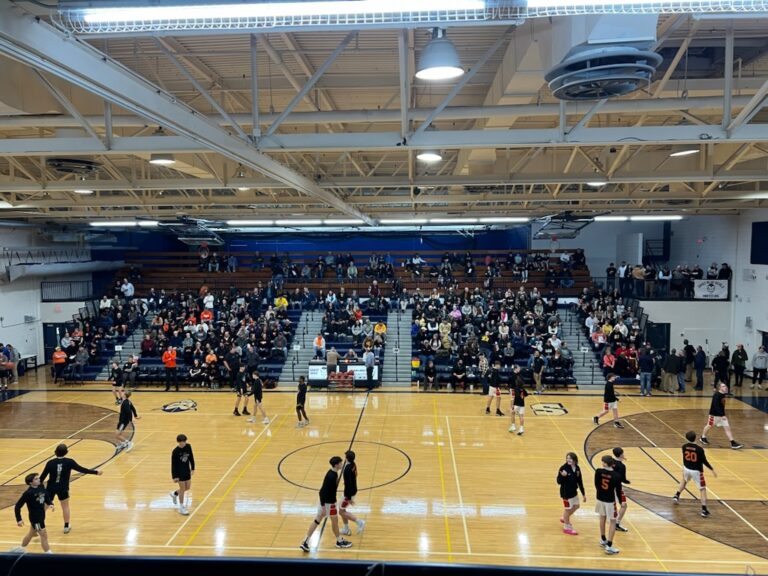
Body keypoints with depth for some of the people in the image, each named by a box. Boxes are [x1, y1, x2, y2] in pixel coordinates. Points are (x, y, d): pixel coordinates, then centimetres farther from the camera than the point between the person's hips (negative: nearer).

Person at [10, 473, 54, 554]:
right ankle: (48, 554, 4)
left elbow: (47, 498, 9)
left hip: (41, 516, 8)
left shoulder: (41, 488, -2)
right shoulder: (28, 493, -21)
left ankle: (21, 549, 49)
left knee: (31, 534, 27)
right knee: (44, 535, -4)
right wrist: (19, 519, -18)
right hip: (35, 517, -8)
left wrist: (50, 504, -12)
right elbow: (17, 506, -16)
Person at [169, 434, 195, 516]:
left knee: (188, 487, 13)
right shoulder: (175, 451, -20)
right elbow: (173, 464, -15)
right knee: (182, 488, 0)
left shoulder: (188, 446, -7)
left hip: (187, 470, 6)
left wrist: (192, 468, 9)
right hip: (179, 472, -6)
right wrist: (174, 476, -14)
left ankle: (174, 494, 41)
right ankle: (181, 508, 15)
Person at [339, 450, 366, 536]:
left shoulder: (348, 469, -29)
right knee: (342, 508, 20)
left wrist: (349, 498, -21)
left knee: (341, 511, 5)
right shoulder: (353, 464, -1)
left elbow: (348, 483, -26)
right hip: (353, 490, 9)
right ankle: (346, 529, 29)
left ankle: (359, 522, 3)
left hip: (349, 492, -9)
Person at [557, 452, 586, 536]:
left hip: (574, 491, 7)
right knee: (568, 509, 6)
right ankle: (567, 527, 25)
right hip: (566, 492, -7)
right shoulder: (563, 468, -22)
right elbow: (559, 481, -21)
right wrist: (562, 476, -42)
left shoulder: (577, 468, -3)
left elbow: (580, 482, 6)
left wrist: (583, 494, 10)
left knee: (576, 506, 23)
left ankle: (564, 519, 45)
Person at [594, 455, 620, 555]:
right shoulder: (616, 476, -19)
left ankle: (603, 540, 39)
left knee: (602, 518, 22)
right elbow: (618, 490, -10)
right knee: (612, 522, 6)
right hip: (610, 500, -3)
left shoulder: (598, 471, -14)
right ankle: (609, 547, 1)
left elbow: (596, 484, -3)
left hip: (600, 498, 3)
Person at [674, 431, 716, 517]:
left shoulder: (684, 446, -9)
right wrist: (712, 470, -1)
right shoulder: (699, 449, -21)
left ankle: (676, 496, 37)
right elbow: (704, 461, -13)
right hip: (696, 471, -4)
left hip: (686, 469, 4)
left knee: (684, 480, 34)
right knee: (702, 489, 6)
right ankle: (704, 510, 2)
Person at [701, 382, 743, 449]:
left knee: (727, 428, 1)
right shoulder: (716, 395, -24)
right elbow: (716, 406, -28)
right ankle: (703, 438, 32)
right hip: (714, 414, -7)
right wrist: (722, 415, -30)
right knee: (709, 426, 12)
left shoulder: (723, 394, 0)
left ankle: (733, 443, 2)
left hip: (722, 414, 7)